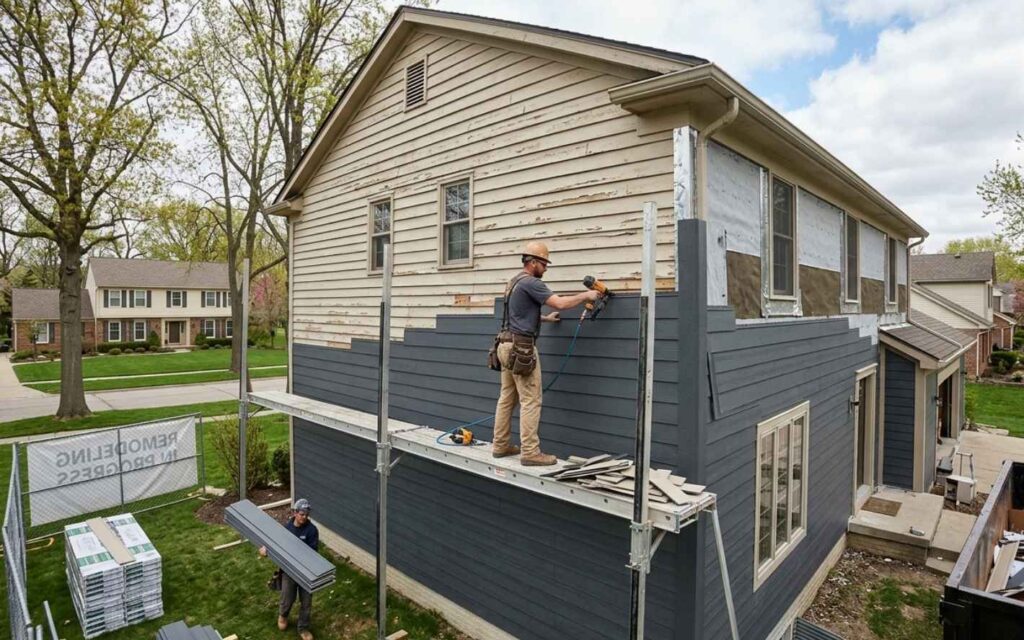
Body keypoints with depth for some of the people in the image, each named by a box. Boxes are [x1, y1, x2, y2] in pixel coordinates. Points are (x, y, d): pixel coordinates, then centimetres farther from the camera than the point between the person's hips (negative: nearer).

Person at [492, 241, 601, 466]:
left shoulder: (515, 282, 19)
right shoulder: (531, 283, -12)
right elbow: (560, 303, -19)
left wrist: (545, 318, 38)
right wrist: (586, 295, -6)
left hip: (507, 345, 10)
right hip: (521, 348, -10)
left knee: (507, 397, 12)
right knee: (531, 400, -6)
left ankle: (501, 446, 19)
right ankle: (530, 452, -3)